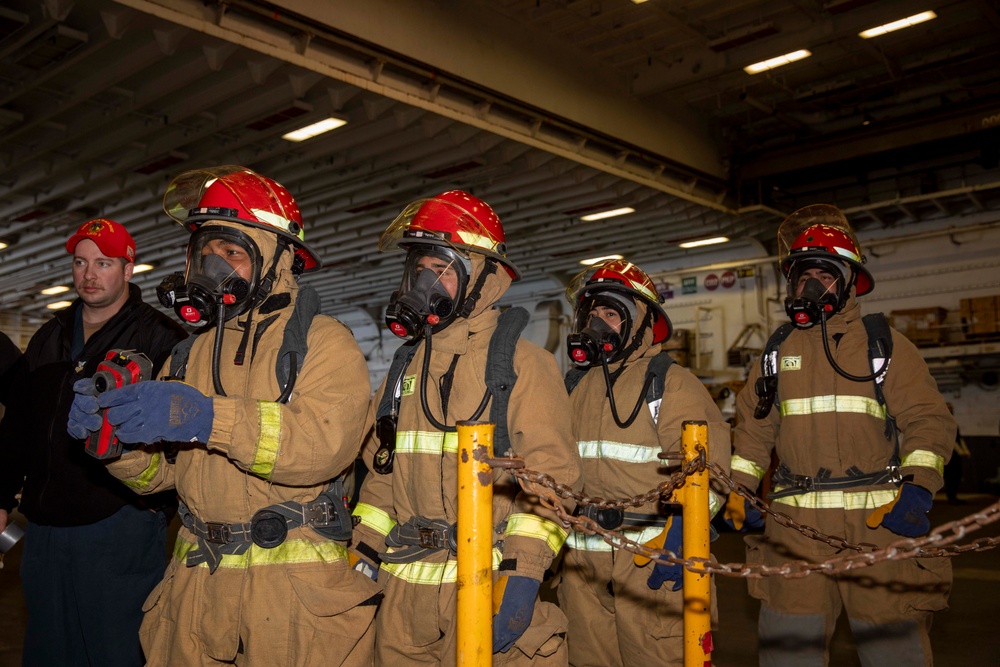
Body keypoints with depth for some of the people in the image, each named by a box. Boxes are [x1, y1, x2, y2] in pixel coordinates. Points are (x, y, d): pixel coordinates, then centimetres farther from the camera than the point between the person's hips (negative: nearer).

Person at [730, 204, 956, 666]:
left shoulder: (884, 343, 7)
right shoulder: (777, 351, 16)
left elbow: (927, 419, 0)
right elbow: (752, 428, 20)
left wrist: (917, 488, -15)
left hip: (878, 519, -2)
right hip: (795, 524, 3)